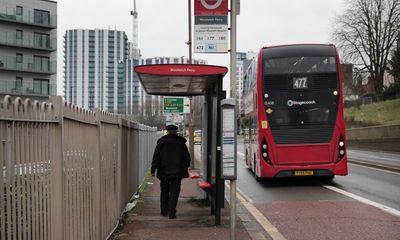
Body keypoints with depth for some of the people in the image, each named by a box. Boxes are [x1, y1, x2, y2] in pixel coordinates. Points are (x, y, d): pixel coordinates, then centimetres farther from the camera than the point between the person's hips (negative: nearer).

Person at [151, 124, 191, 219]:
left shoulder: (161, 142, -2)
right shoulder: (181, 142, 2)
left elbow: (156, 157, -5)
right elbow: (187, 157, 8)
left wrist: (153, 169, -3)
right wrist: (185, 167, 23)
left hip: (164, 172, 1)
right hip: (177, 172, -1)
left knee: (164, 191, 15)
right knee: (174, 192, -1)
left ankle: (164, 211, 23)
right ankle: (171, 213, -9)